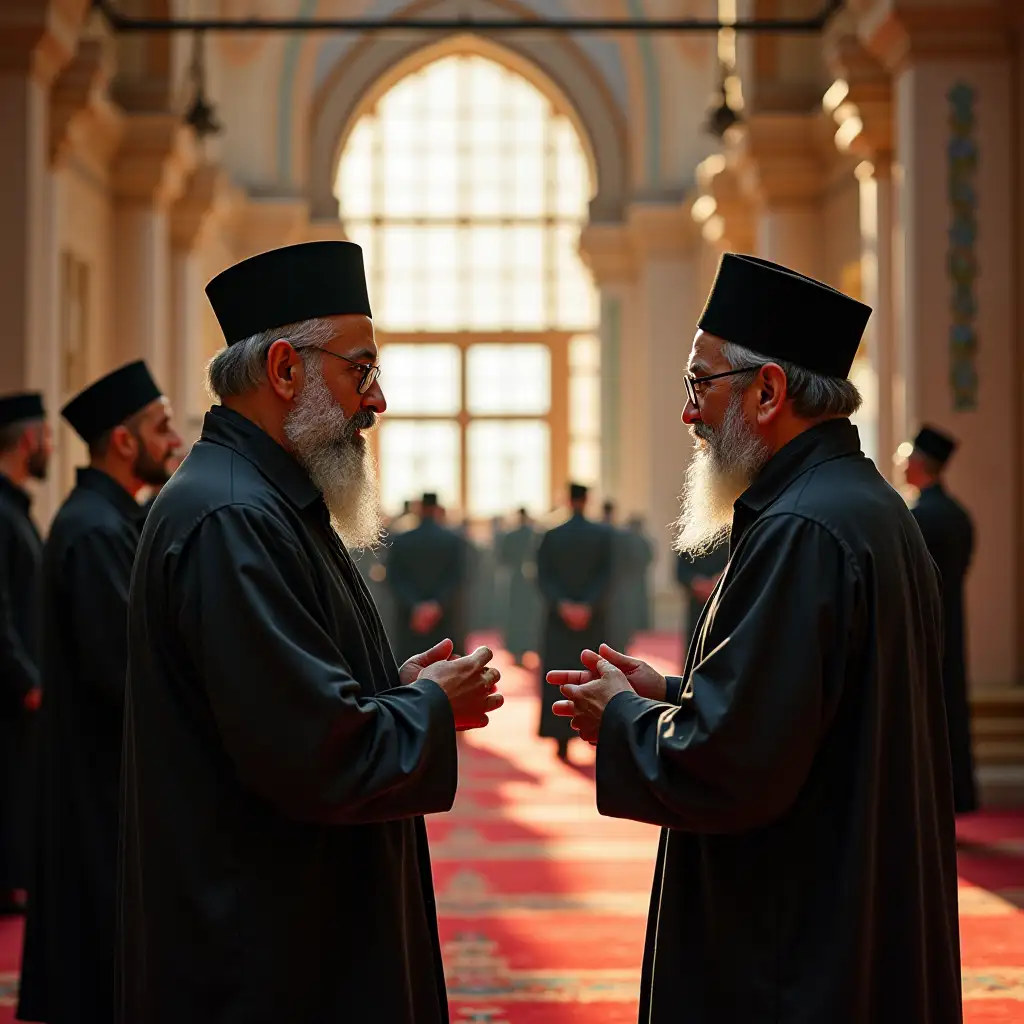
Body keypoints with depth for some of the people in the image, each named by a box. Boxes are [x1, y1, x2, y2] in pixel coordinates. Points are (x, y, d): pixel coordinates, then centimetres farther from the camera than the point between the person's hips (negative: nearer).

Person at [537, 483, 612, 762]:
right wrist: (587, 606, -16)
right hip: (592, 618, 0)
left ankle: (562, 741, -2)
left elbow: (543, 577, -9)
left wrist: (562, 606, -14)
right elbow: (606, 575, -11)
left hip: (559, 618, 0)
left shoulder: (551, 535, -3)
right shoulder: (603, 534, -3)